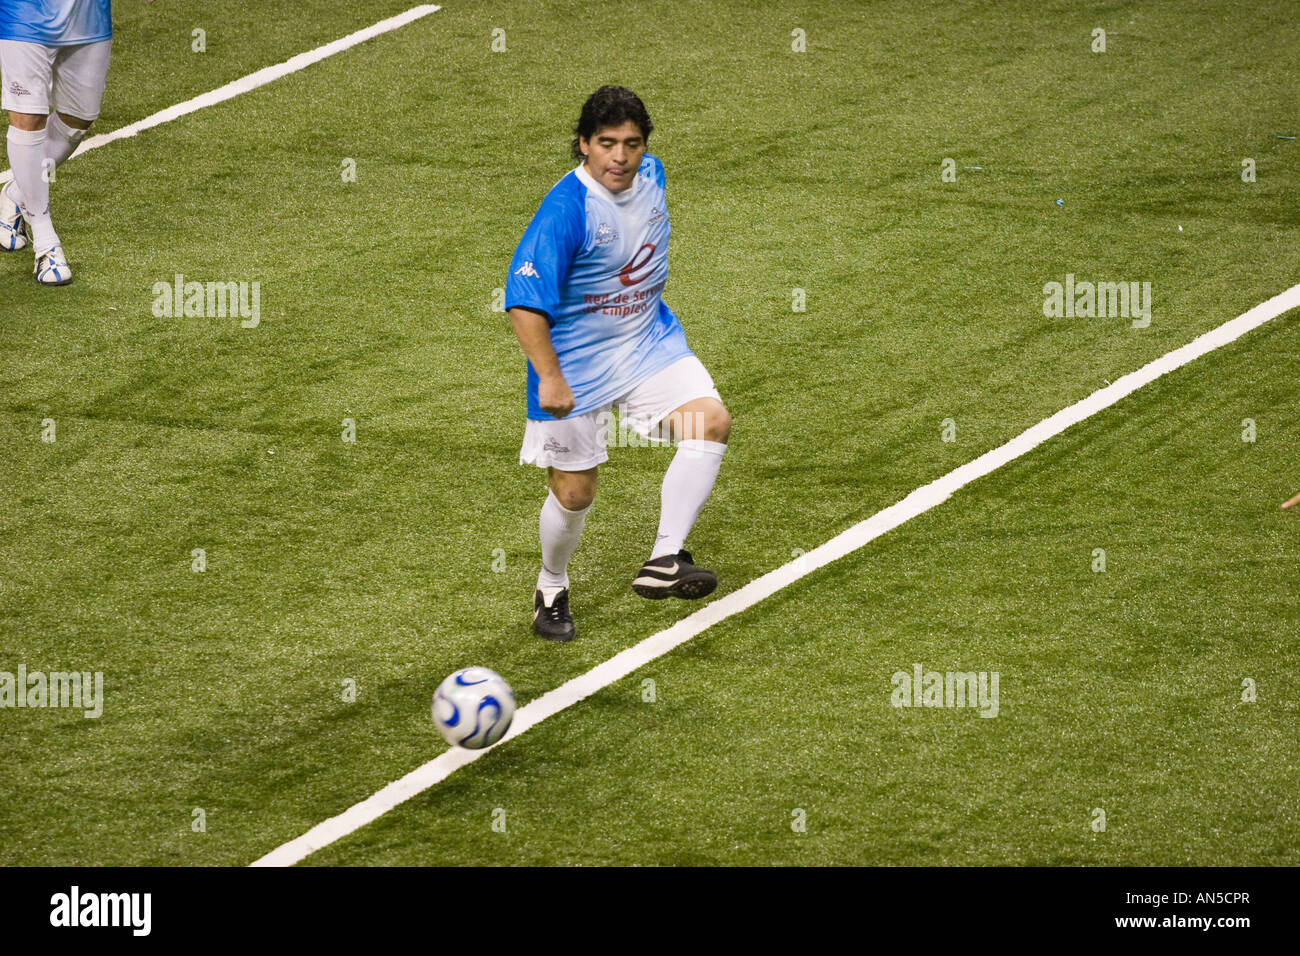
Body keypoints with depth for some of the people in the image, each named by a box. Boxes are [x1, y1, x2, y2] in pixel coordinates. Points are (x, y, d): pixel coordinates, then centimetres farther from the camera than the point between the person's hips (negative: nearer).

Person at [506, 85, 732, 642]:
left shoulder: (651, 176, -3)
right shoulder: (565, 210, -25)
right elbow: (524, 301, -28)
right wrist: (549, 378, -33)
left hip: (649, 341, 6)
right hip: (575, 365, -6)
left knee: (711, 422, -18)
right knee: (574, 492, 3)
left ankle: (663, 563, -16)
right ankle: (551, 591, 33)